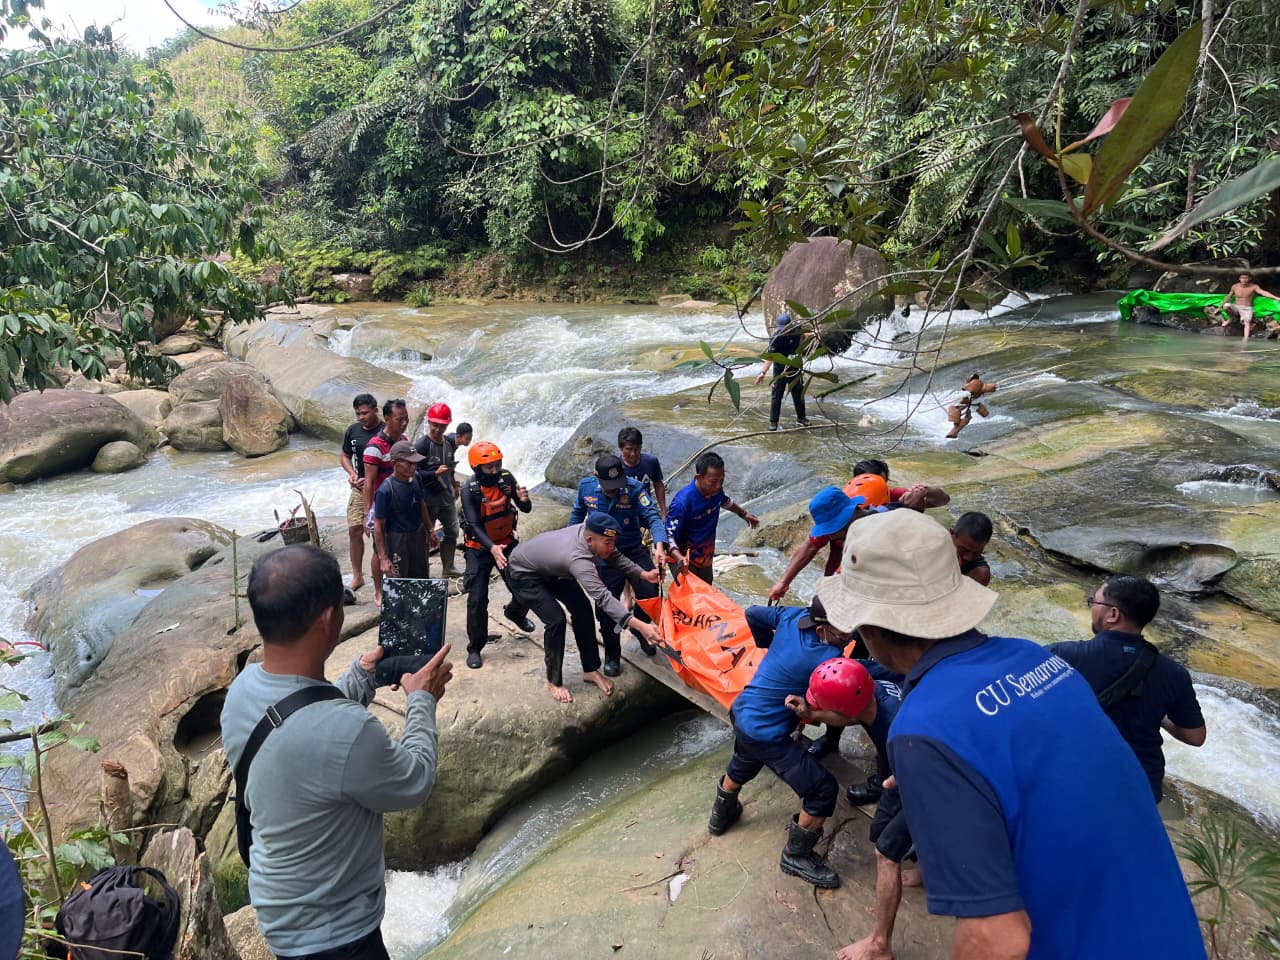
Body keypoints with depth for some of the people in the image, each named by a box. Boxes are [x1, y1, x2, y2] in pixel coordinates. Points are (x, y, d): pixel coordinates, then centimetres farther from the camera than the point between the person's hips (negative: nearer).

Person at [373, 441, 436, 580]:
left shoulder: (416, 480, -3)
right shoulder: (385, 490, -23)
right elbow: (378, 526, -18)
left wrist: (430, 530, 21)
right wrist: (384, 558, -19)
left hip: (418, 536, 7)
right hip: (397, 540, -7)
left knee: (422, 580, 19)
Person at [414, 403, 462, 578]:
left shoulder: (449, 443, 3)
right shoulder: (422, 445, -18)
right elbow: (414, 473, -20)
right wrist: (436, 474, -29)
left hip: (447, 496, 8)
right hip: (428, 498, -8)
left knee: (452, 531, 18)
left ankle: (448, 568, 34)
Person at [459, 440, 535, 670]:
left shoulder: (507, 479, -11)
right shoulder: (470, 490, -21)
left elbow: (525, 509, -4)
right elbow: (474, 525, -26)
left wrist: (524, 500, -29)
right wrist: (492, 548, -42)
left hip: (507, 543, 4)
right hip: (480, 549, -3)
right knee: (477, 599, -7)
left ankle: (515, 612, 44)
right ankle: (475, 649, 10)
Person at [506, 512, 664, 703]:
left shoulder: (588, 530, -21)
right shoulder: (577, 558, -43)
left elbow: (615, 557, -3)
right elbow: (602, 597, -51)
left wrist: (643, 574, -15)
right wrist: (640, 626, -58)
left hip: (549, 568, 8)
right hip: (522, 574, -8)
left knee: (582, 608, 0)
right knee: (556, 619, -19)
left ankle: (590, 670, 12)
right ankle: (554, 681, 1)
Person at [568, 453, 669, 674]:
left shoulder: (634, 488, -17)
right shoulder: (586, 487, -7)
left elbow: (652, 517, -25)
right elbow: (577, 513, 12)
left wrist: (659, 545, -42)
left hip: (635, 551, -1)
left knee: (650, 593, -12)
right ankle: (612, 656, 22)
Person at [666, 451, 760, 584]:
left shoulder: (716, 491, -12)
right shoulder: (682, 502, -33)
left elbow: (725, 501, 14)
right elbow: (669, 535, -28)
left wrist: (743, 514, 29)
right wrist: (679, 558, -45)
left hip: (706, 557, 7)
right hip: (685, 562, -7)